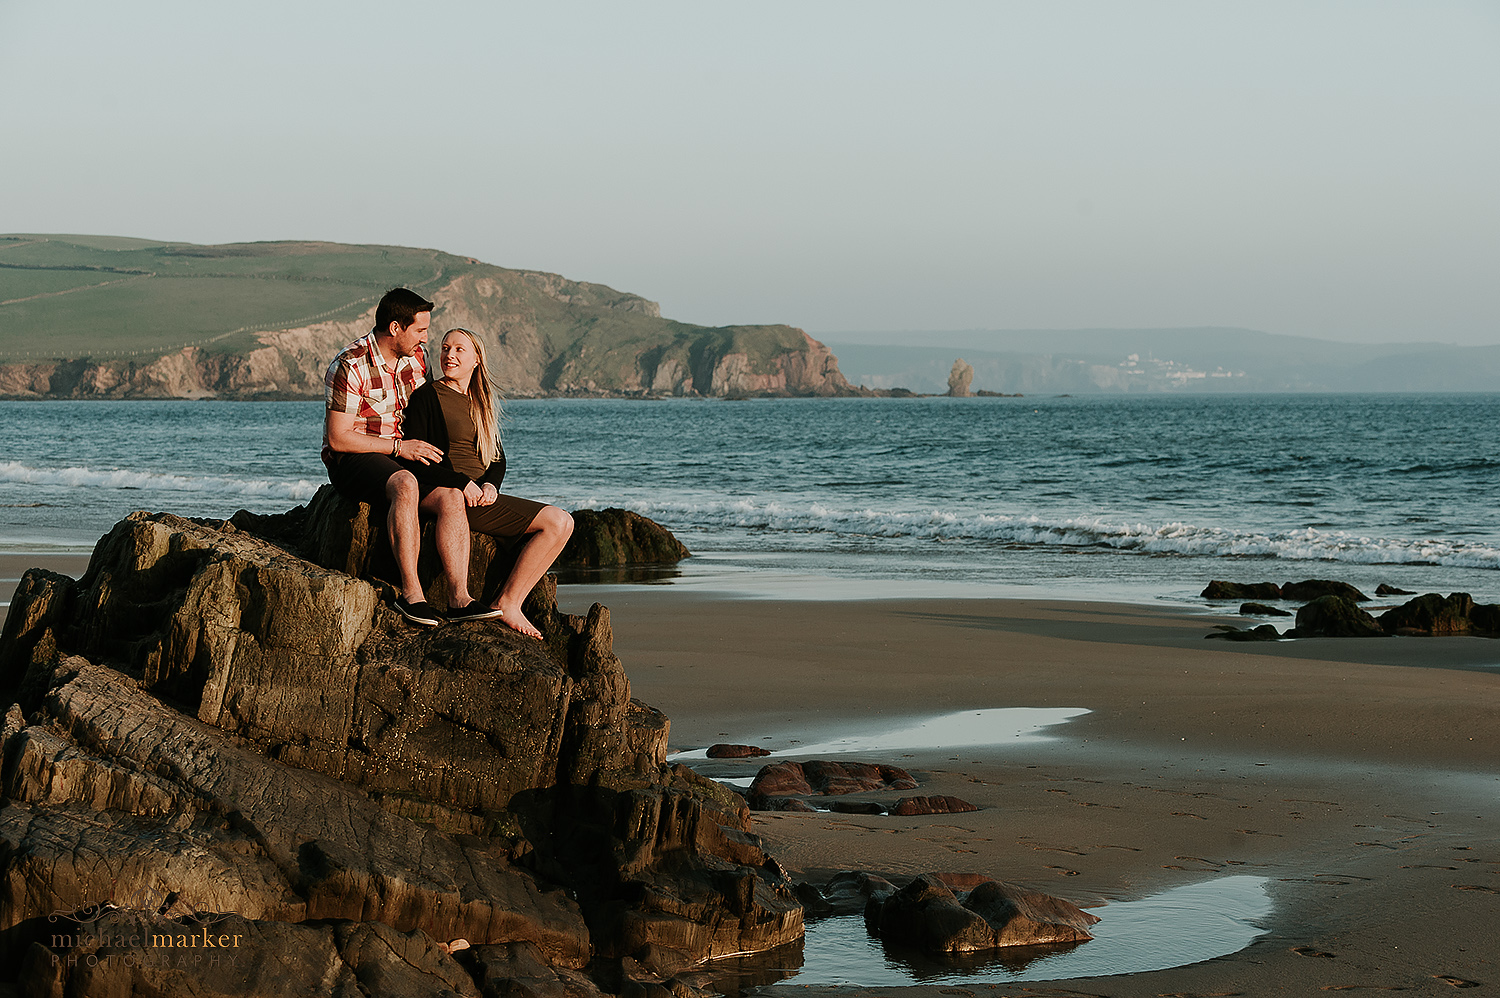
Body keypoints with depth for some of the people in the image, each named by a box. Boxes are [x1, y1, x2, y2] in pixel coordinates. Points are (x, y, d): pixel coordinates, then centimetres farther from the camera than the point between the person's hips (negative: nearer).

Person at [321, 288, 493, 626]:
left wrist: (427, 446, 3)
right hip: (352, 460, -7)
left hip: (403, 454, 7)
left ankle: (459, 598, -28)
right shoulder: (350, 367, -16)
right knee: (405, 485, -38)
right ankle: (411, 593, -36)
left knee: (451, 497, -22)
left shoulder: (415, 356, 6)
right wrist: (398, 447, -20)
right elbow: (338, 438, -17)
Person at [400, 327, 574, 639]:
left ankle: (507, 602, -13)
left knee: (561, 522, -8)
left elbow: (497, 459, 17)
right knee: (557, 522, -21)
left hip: (482, 494, 8)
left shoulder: (481, 404, 21)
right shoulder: (427, 396, -2)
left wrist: (490, 485, -6)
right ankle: (507, 604, -17)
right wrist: (461, 483, -19)